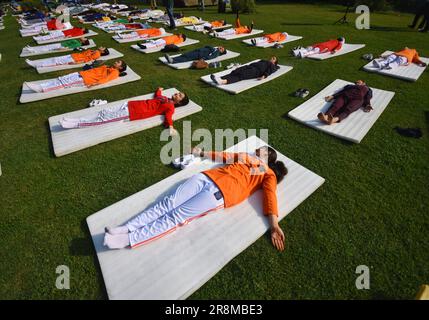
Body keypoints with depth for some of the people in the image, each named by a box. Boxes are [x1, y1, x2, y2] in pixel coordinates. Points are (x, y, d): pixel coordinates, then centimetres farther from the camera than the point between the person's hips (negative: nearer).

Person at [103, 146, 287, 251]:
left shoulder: (268, 174, 20)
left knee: (175, 217, -15)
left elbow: (270, 197, 8)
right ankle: (125, 229, -10)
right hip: (206, 178, 4)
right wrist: (201, 153, 39)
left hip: (220, 194, -4)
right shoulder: (245, 157, 29)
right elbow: (224, 156, 32)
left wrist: (274, 224, -8)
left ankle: (128, 240, -18)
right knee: (167, 203, -10)